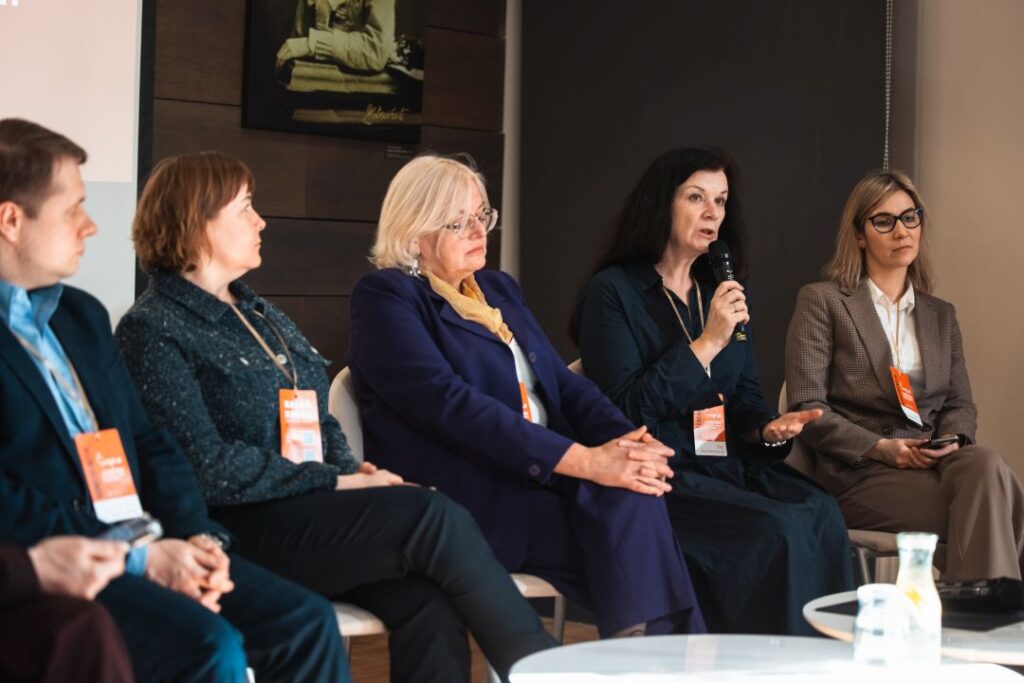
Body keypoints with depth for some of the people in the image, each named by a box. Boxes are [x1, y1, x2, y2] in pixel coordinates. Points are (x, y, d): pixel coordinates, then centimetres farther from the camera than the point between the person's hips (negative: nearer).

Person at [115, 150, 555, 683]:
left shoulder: (259, 314, 22)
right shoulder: (153, 330, -3)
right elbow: (208, 468, -13)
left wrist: (352, 469, 0)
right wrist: (336, 483, -12)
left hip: (309, 510, 7)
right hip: (244, 530, -7)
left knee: (428, 605, -24)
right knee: (433, 516, -24)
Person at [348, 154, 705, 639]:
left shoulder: (500, 288, 22)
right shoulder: (385, 297, -3)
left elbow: (563, 381, 14)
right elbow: (450, 403, -17)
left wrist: (625, 438, -9)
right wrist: (585, 460, -23)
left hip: (543, 477, 6)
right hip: (467, 499, -6)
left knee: (633, 498, -24)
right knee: (631, 510, -25)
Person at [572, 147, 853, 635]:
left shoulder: (726, 293, 20)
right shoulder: (614, 292, -1)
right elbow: (623, 407, -10)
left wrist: (769, 429, -2)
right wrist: (707, 344, -13)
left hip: (731, 466, 6)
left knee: (820, 513, -24)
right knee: (778, 531, -29)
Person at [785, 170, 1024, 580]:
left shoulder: (941, 315, 22)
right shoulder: (822, 302, 4)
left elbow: (960, 403, 20)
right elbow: (806, 407, -3)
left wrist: (952, 440, -5)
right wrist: (879, 447, -14)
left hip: (934, 462, 5)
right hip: (858, 473, -4)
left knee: (985, 465, -34)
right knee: (989, 508, -32)